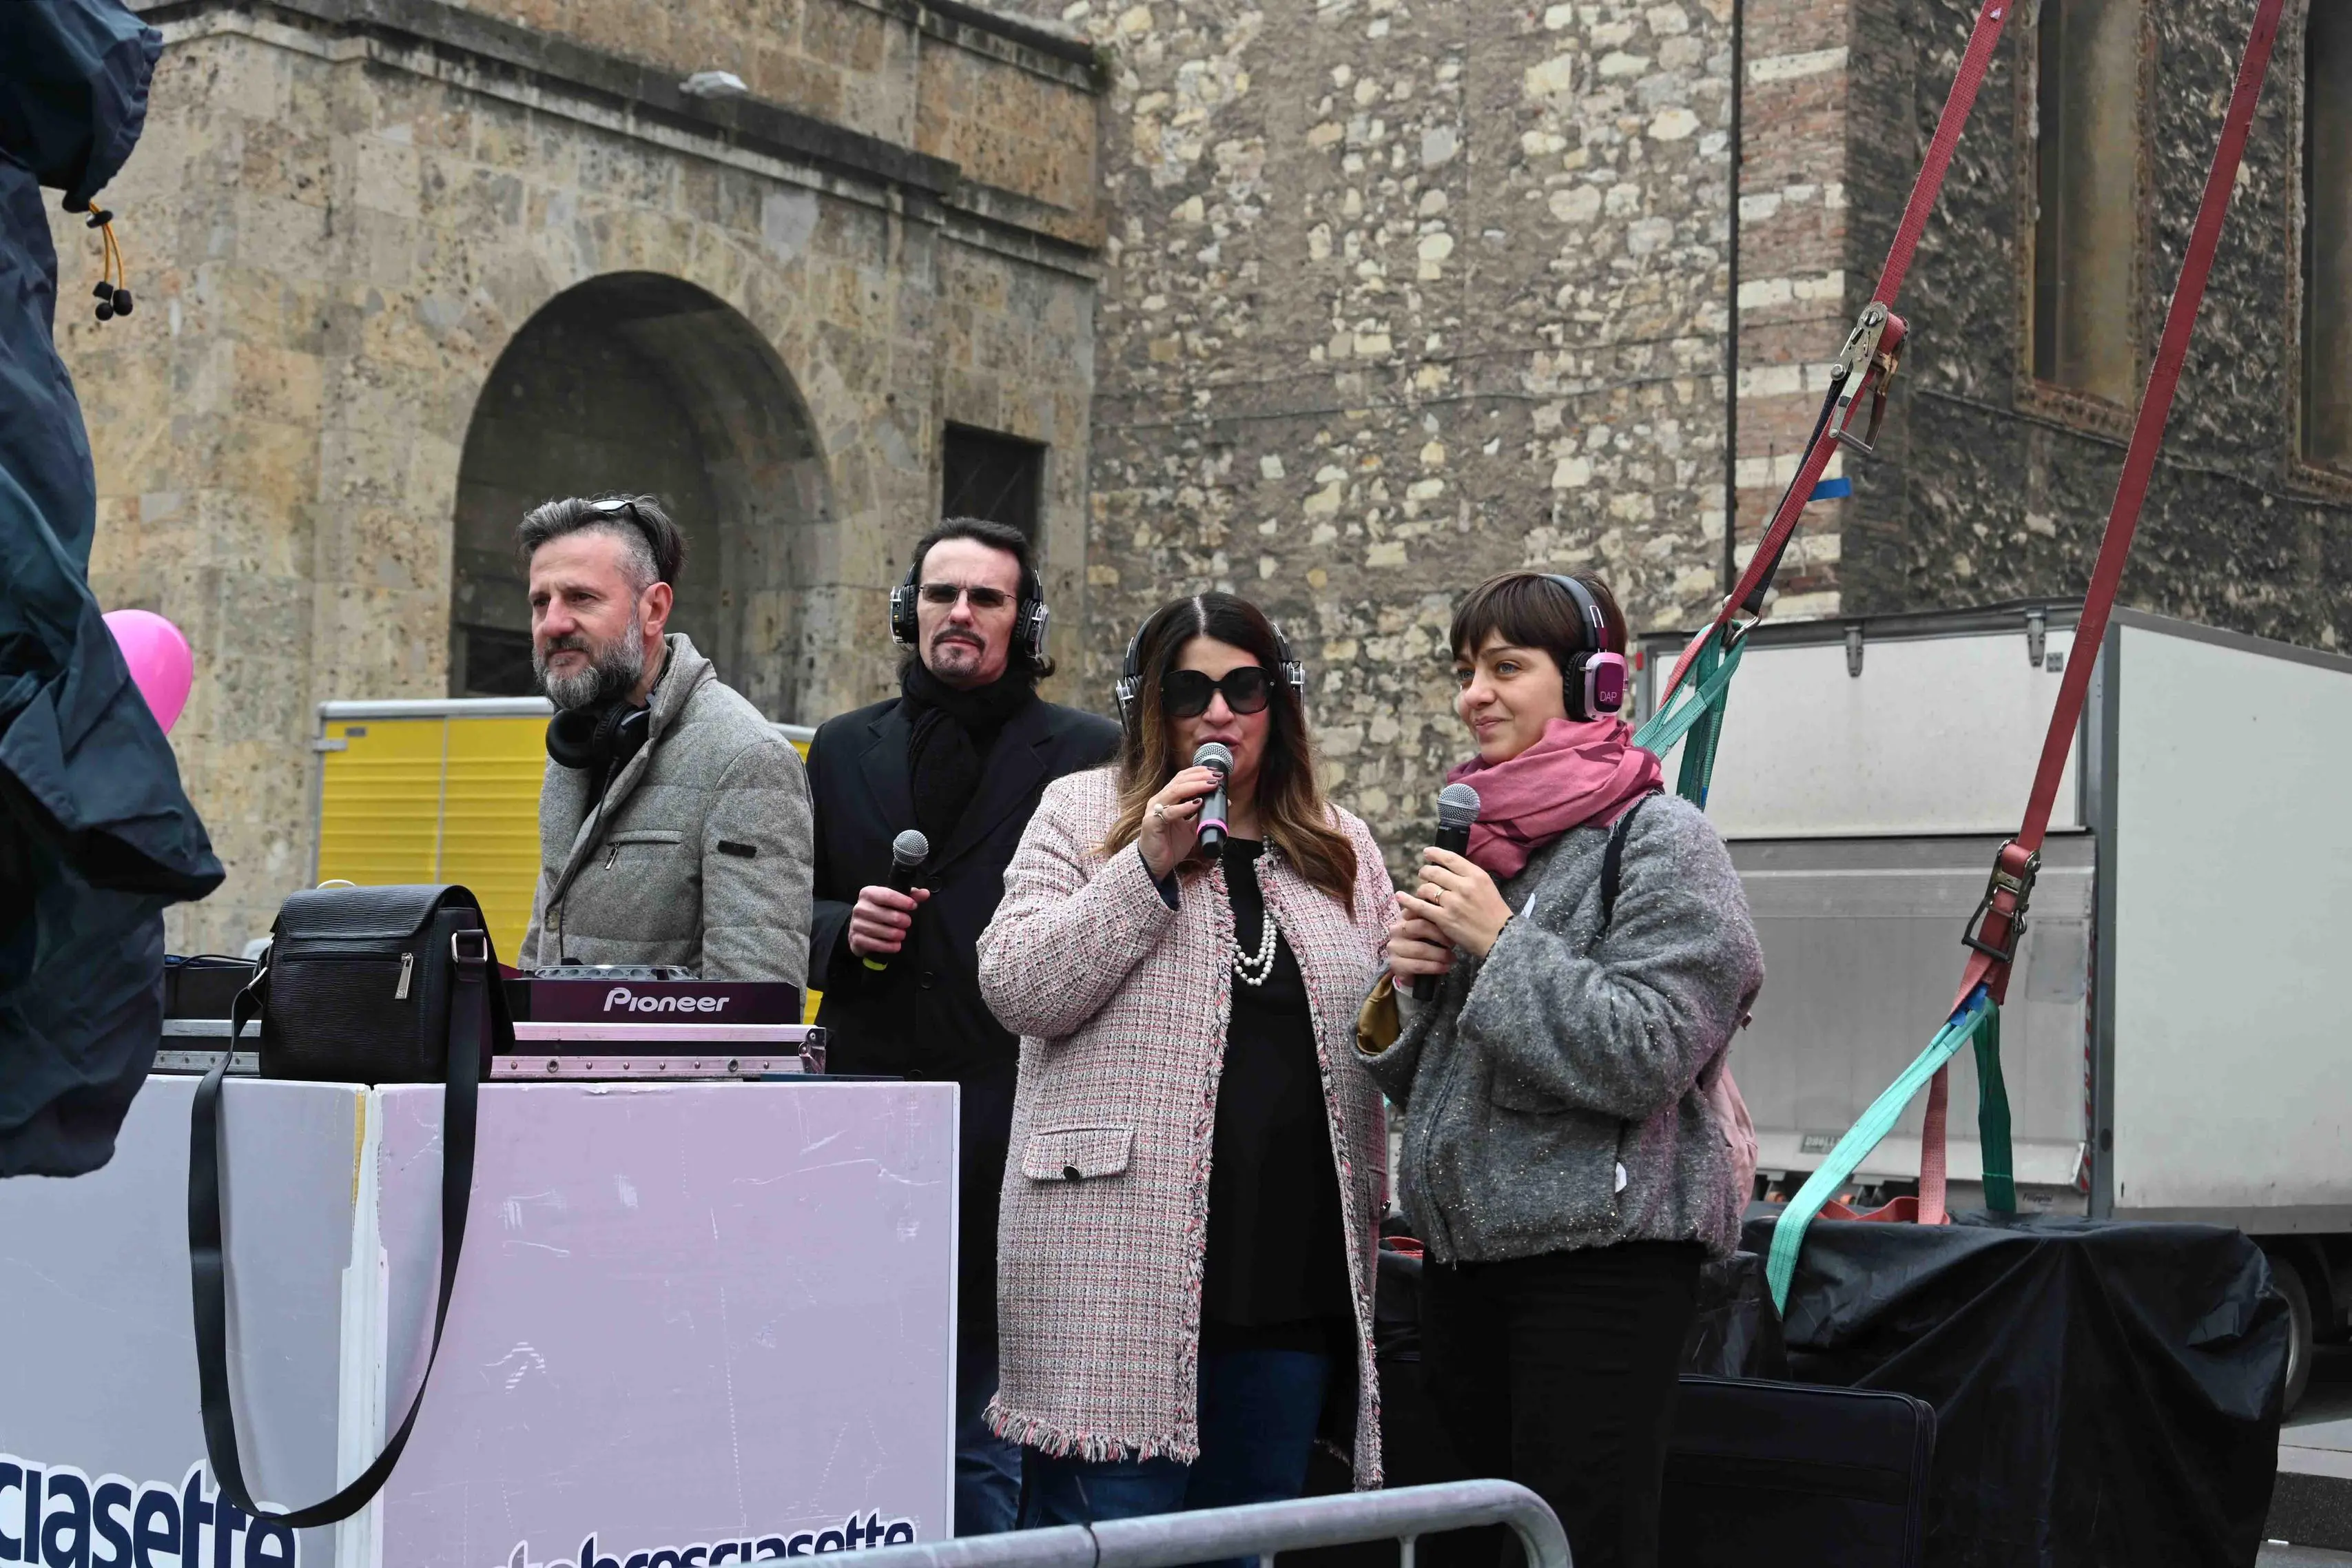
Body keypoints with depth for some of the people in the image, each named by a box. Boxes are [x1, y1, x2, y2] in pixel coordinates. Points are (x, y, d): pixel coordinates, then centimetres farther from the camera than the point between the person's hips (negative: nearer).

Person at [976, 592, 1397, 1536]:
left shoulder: (1340, 848, 16)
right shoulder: (1083, 815, 5)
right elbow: (1015, 988, -6)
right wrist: (1149, 865, -13)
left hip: (1295, 1269, 4)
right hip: (1122, 1269, -4)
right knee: (1111, 1524, -5)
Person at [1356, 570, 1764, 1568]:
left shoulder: (1659, 840, -7)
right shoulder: (1476, 837, 14)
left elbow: (1643, 1057, -19)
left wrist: (1503, 944, -17)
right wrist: (1403, 986, -1)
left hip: (1601, 1256, -8)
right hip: (1466, 1251, 8)